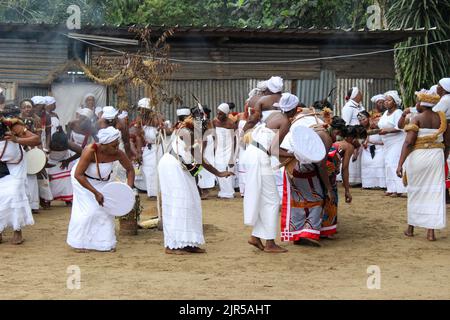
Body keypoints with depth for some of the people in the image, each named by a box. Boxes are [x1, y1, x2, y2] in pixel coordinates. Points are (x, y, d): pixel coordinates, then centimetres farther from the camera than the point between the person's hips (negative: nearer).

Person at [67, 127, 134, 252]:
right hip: (82, 180, -4)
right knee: (87, 211, -6)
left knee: (105, 210, 0)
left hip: (102, 181, 4)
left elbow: (130, 169, -11)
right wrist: (96, 193, -38)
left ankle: (105, 243, 13)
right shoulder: (90, 151, -38)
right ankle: (79, 243, 10)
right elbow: (78, 175, -37)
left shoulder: (118, 154, -27)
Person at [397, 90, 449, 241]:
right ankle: (431, 231, -1)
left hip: (418, 156, -3)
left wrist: (400, 164, -19)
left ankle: (411, 228, 21)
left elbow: (408, 142, -17)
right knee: (434, 192, 4)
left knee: (415, 191, 11)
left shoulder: (417, 119, -9)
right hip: (436, 156, 3)